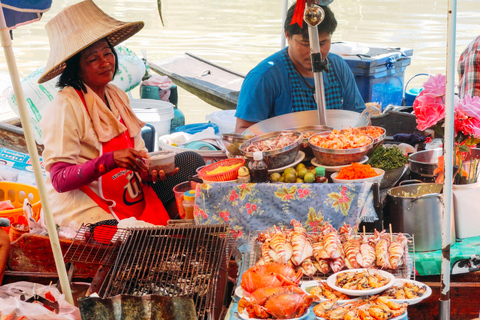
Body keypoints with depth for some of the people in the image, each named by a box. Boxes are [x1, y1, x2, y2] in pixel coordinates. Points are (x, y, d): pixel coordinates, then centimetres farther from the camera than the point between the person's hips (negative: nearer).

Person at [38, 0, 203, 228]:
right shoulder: (66, 106, -12)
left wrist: (150, 171, -7)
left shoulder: (118, 97, 10)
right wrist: (110, 160, -28)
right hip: (84, 211, -8)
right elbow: (60, 180, -17)